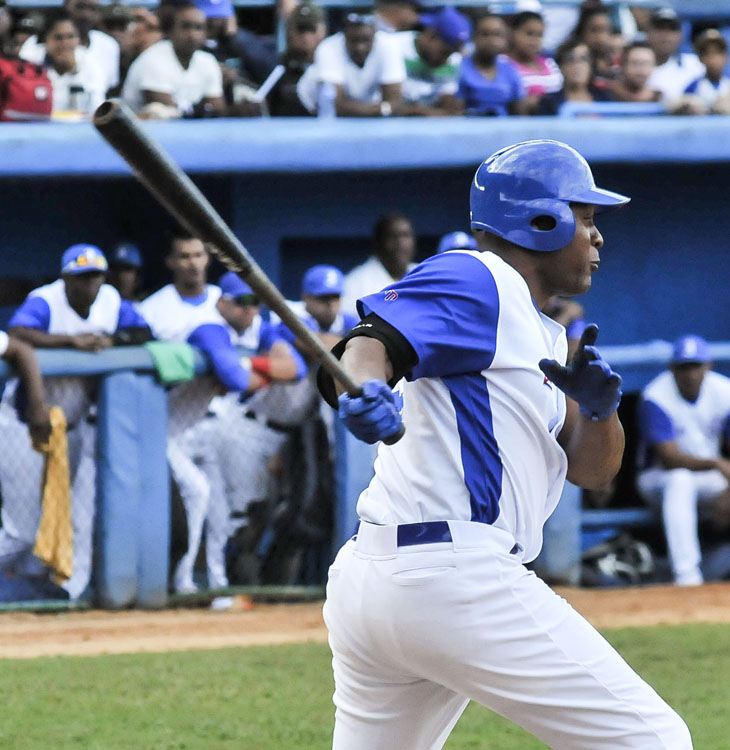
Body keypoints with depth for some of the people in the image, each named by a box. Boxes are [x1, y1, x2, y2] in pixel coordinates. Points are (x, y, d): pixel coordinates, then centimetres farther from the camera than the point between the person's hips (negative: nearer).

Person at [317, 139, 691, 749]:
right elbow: (374, 340, -19)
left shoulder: (544, 337, 26)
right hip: (452, 577, -11)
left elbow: (591, 469, 20)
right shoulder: (477, 282, -3)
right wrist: (365, 391, -42)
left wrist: (598, 407, -1)